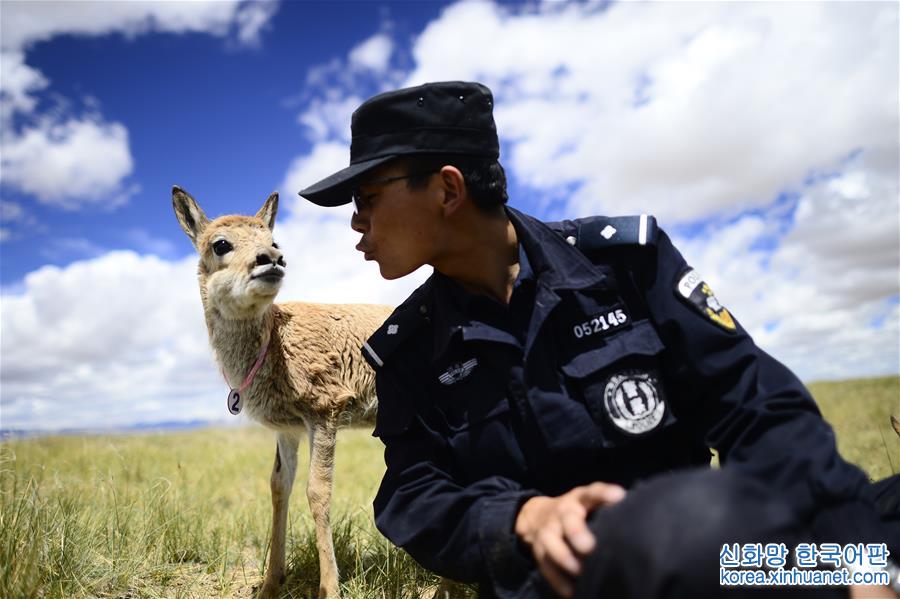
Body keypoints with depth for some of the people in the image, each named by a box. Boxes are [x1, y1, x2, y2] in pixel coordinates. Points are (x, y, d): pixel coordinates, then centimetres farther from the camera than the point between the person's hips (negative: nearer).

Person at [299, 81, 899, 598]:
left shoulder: (621, 254, -2)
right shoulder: (407, 349, 3)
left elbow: (758, 405, -4)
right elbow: (414, 498, -4)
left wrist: (850, 543, -20)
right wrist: (526, 518, -25)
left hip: (700, 537, 2)